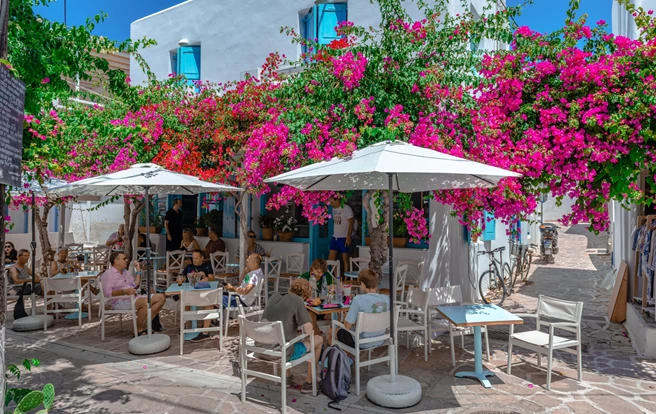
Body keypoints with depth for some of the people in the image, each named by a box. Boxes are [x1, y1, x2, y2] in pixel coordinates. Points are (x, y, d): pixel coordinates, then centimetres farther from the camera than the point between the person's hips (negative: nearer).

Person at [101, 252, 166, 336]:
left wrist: (138, 270, 14)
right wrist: (124, 291, -30)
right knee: (145, 302, -36)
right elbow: (108, 293, -18)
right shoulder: (108, 274, -5)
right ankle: (139, 329, -19)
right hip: (120, 302, -9)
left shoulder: (125, 272, 23)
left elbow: (136, 285, 21)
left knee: (161, 297, -5)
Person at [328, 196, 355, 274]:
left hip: (344, 238, -7)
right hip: (335, 237, 7)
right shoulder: (334, 209, 11)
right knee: (331, 257, 6)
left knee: (345, 258, -1)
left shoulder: (347, 209, -11)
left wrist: (348, 237, -18)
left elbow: (351, 223, -13)